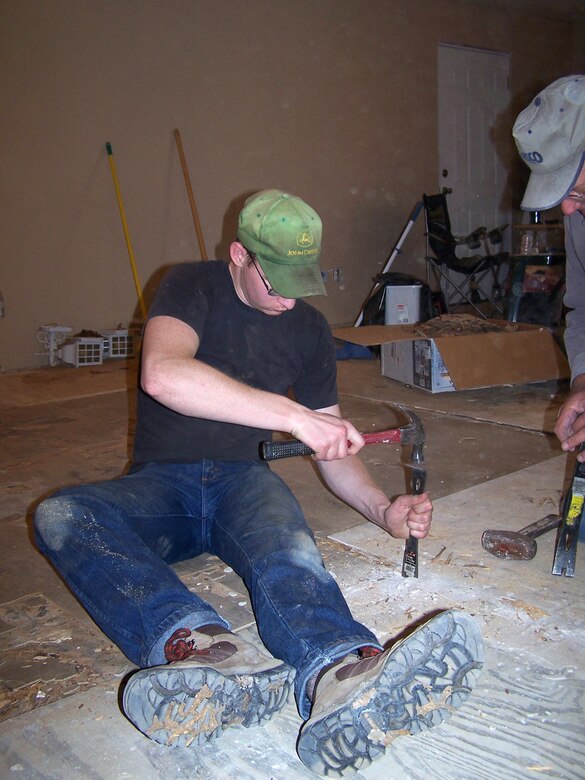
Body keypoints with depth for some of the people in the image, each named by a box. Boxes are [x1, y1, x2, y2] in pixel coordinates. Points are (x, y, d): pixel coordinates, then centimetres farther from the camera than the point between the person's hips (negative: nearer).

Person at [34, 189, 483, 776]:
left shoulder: (309, 329, 7)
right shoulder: (190, 288, -6)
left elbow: (333, 449, 11)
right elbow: (162, 375, -30)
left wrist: (383, 510, -8)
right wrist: (294, 414, -33)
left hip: (242, 479, 2)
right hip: (161, 484, -1)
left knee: (286, 549, -35)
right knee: (61, 515, -34)